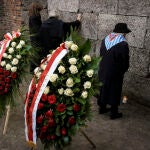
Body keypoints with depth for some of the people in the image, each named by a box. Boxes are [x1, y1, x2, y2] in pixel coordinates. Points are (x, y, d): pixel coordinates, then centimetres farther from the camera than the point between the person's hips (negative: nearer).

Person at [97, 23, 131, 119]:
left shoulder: (105, 40, -1)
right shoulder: (123, 44, -22)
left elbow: (101, 55, 7)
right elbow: (125, 61, -15)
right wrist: (123, 70, 4)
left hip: (103, 71, 6)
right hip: (115, 74, -6)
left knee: (103, 88, 21)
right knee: (114, 92, 9)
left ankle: (102, 108, 36)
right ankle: (114, 113, 21)